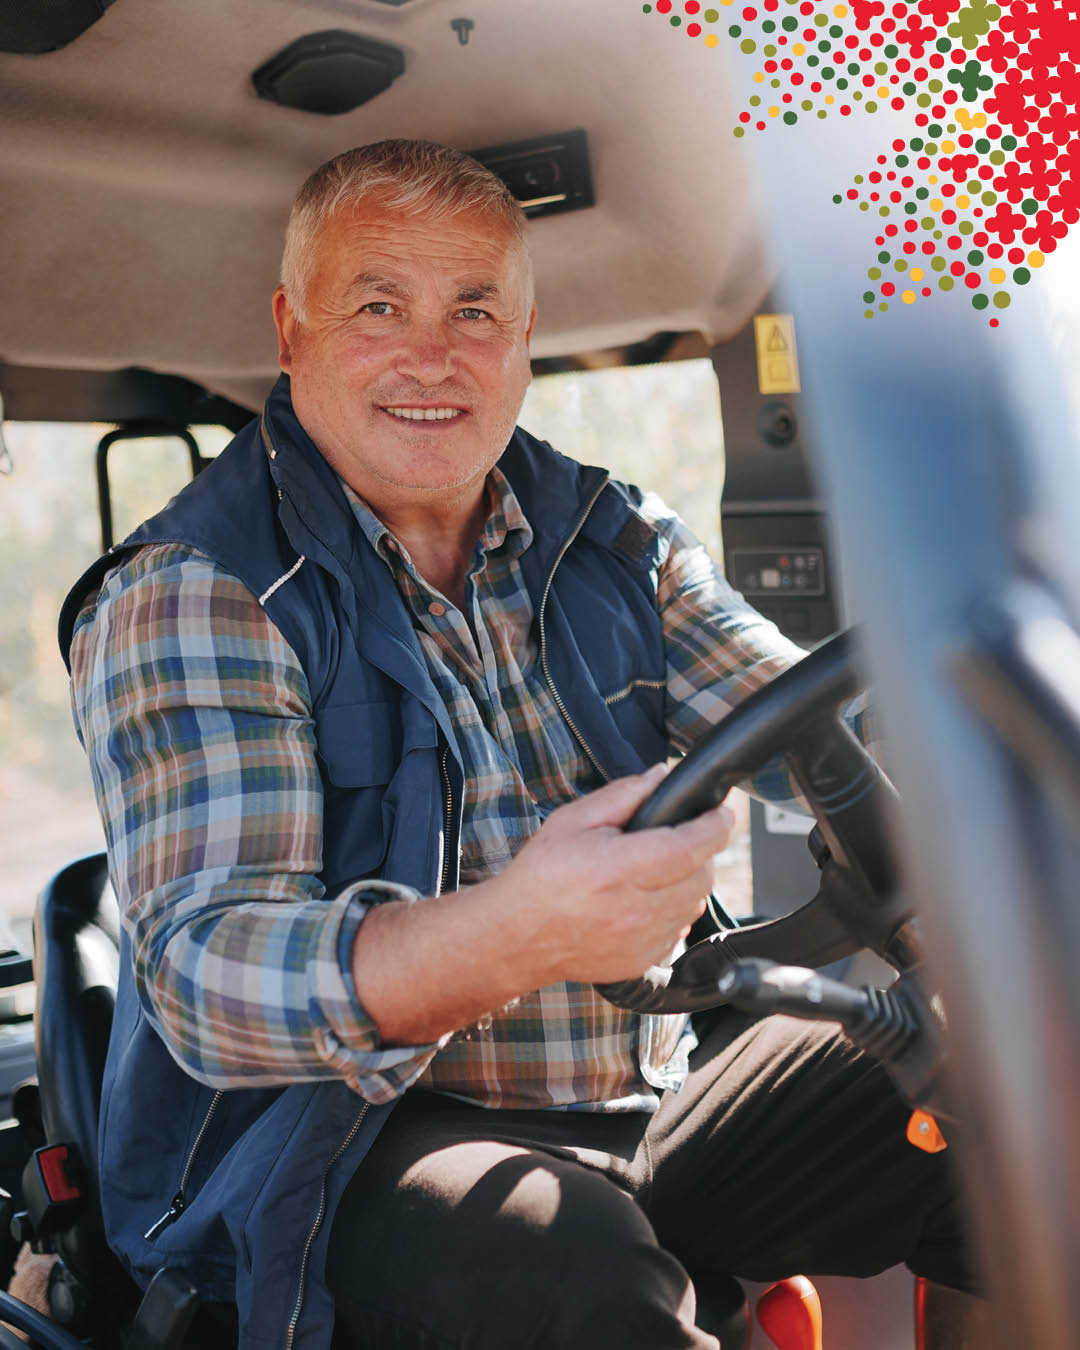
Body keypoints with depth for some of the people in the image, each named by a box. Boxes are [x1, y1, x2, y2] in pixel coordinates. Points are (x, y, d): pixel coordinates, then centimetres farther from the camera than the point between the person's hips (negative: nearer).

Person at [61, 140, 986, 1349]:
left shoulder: (615, 544, 7)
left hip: (658, 1090, 5)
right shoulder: (188, 593, -11)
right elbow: (203, 966, -23)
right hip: (349, 1146, -4)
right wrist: (517, 933, -42)